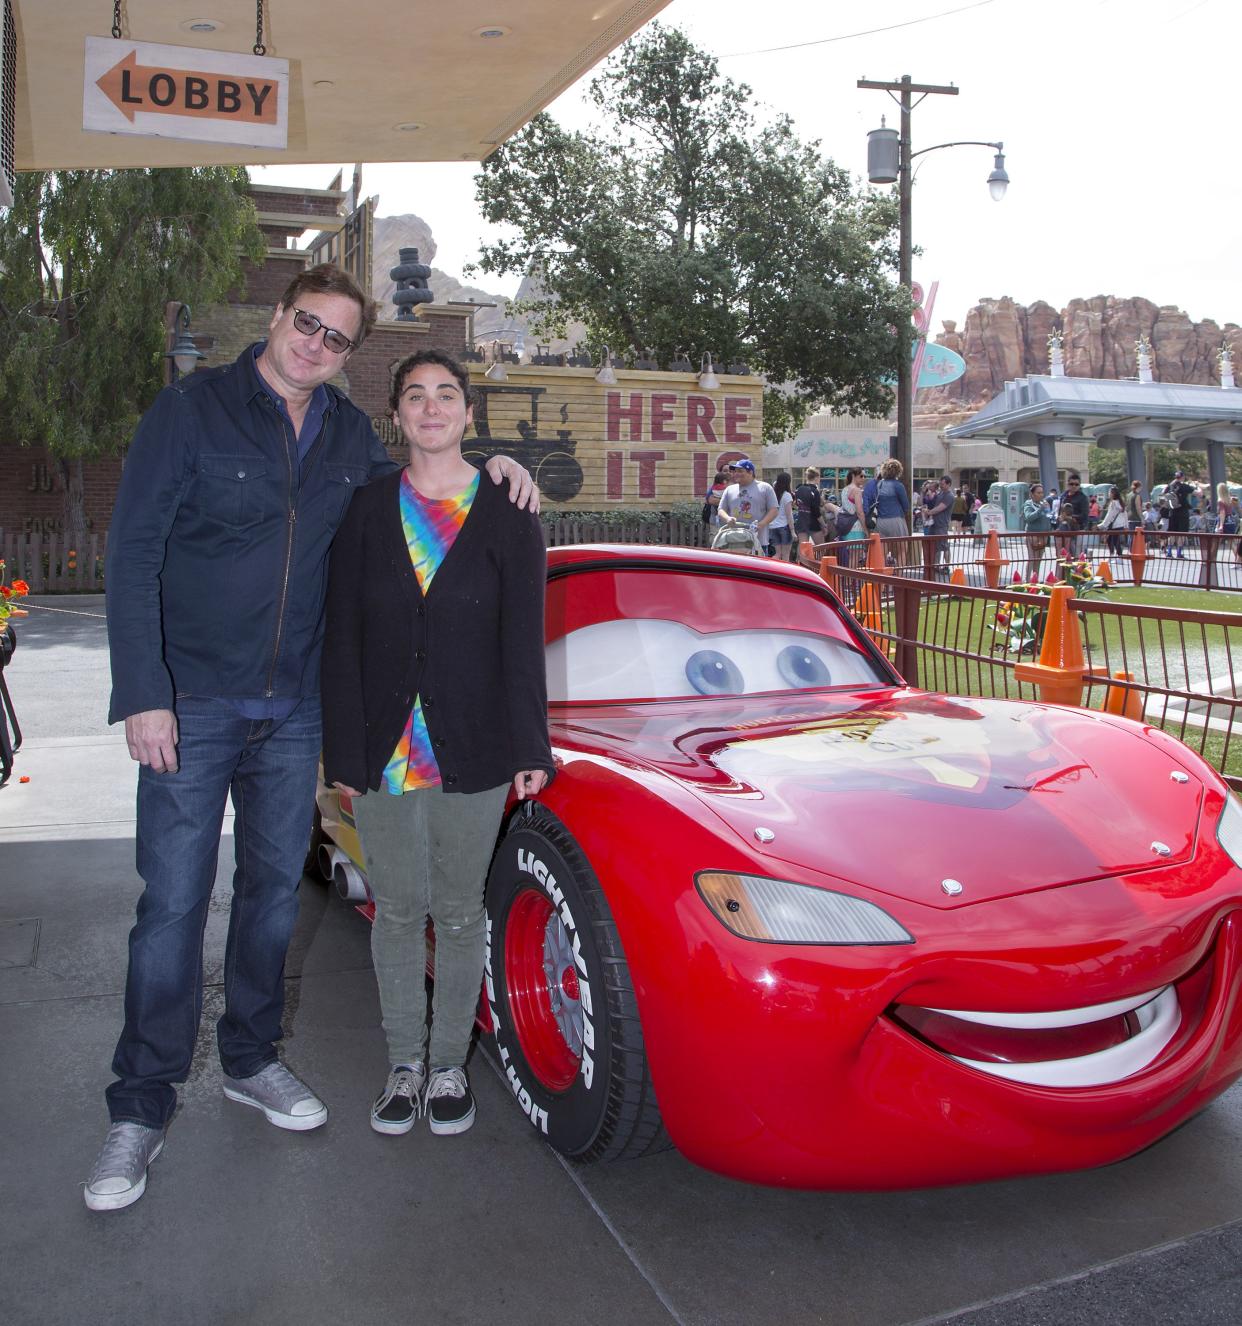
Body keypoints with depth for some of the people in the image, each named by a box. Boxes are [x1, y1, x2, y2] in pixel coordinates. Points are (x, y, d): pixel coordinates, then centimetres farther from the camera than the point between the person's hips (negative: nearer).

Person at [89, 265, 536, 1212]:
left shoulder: (350, 435, 7)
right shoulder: (192, 410, -7)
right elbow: (133, 553, -10)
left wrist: (488, 469, 4)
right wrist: (144, 695, -17)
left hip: (293, 709, 5)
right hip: (193, 705, -4)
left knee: (274, 892, 13)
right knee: (174, 903, -1)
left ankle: (251, 1061, 32)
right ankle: (142, 1109, 13)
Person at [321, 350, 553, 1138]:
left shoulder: (508, 516, 2)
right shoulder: (368, 513, 6)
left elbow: (524, 641, 0)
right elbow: (343, 638, 3)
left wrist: (530, 749, -5)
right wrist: (344, 751, -2)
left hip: (473, 751, -1)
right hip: (386, 749, 2)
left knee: (459, 913, 9)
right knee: (397, 911, 11)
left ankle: (449, 1065, 25)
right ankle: (405, 1063, 27)